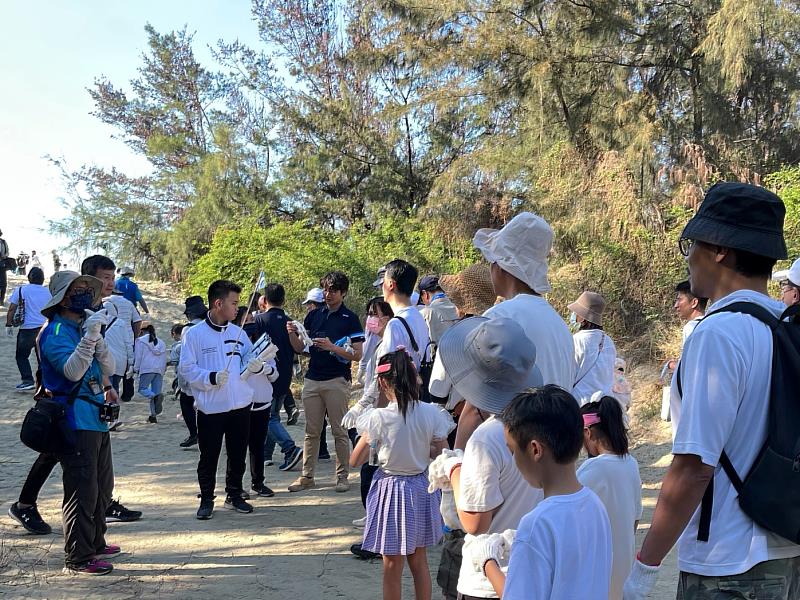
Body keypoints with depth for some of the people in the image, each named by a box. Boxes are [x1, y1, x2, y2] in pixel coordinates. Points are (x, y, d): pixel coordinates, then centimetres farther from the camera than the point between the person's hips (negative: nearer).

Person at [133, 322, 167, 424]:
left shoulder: (140, 340, 6)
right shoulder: (161, 342, 23)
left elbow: (138, 356, 0)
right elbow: (164, 359, 24)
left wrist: (136, 369, 8)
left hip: (147, 369, -5)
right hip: (160, 370, 5)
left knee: (142, 389, -3)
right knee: (155, 392, 5)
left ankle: (156, 396, -35)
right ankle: (153, 415, -3)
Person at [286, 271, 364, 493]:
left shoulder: (350, 319, -3)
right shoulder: (314, 316, 11)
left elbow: (357, 354, -8)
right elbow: (299, 348, 12)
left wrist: (332, 347, -20)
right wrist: (292, 334, -8)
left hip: (337, 381, -4)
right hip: (312, 380, 4)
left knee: (339, 432, 3)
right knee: (311, 431, 9)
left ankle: (342, 475, 12)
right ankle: (307, 476, 15)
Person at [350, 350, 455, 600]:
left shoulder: (378, 418, -19)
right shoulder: (430, 413, -11)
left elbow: (355, 461, -11)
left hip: (390, 490, -3)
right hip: (421, 488, 3)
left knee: (392, 565, 12)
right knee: (419, 561, 20)